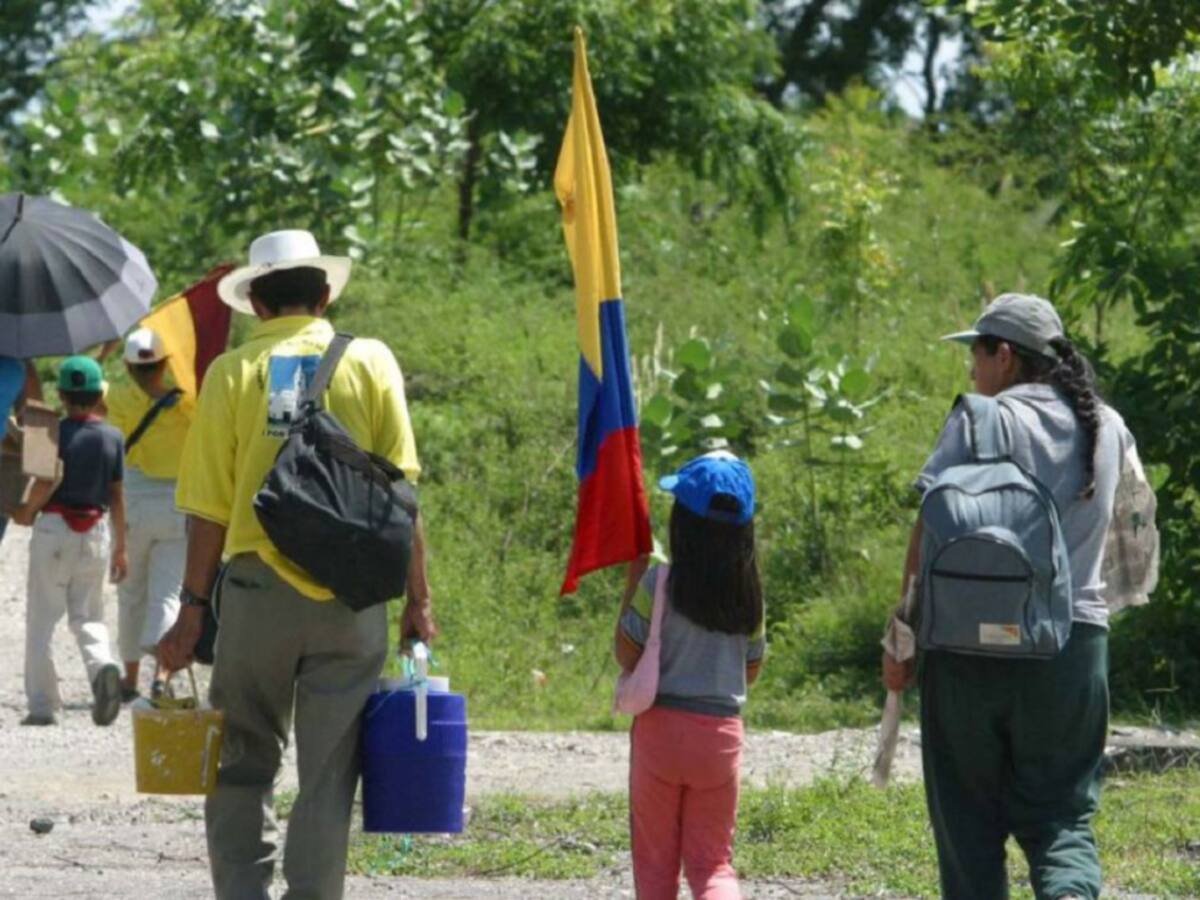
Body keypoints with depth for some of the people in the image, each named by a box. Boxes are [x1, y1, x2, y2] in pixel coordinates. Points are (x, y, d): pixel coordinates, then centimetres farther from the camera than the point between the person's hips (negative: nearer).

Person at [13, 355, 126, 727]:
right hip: (96, 532, 3)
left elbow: (46, 482, -18)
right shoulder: (113, 438, 2)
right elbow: (117, 495, 5)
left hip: (55, 529, -3)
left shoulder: (56, 433, -10)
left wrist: (26, 512, 2)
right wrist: (120, 547, 12)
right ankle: (102, 665, -19)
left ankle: (42, 704, 2)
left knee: (41, 619, 5)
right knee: (87, 616, 13)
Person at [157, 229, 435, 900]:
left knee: (245, 763, 11)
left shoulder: (234, 373, 1)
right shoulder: (370, 364, 2)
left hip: (257, 587, 0)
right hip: (351, 598, 0)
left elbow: (211, 508, 0)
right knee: (329, 773, 4)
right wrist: (419, 598, 5)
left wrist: (194, 607, 7)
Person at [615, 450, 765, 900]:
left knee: (655, 858, 11)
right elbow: (751, 669, 9)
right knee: (712, 860, 8)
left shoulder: (658, 584, -12)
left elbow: (627, 654, -6)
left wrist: (632, 580, 0)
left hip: (661, 726, -3)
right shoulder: (748, 593, -1)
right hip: (721, 730, 3)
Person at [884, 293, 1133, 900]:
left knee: (968, 814, 8)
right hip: (1074, 642, 3)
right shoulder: (1108, 430, 9)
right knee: (1061, 812, 7)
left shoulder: (979, 421, -5)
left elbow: (929, 537, -9)